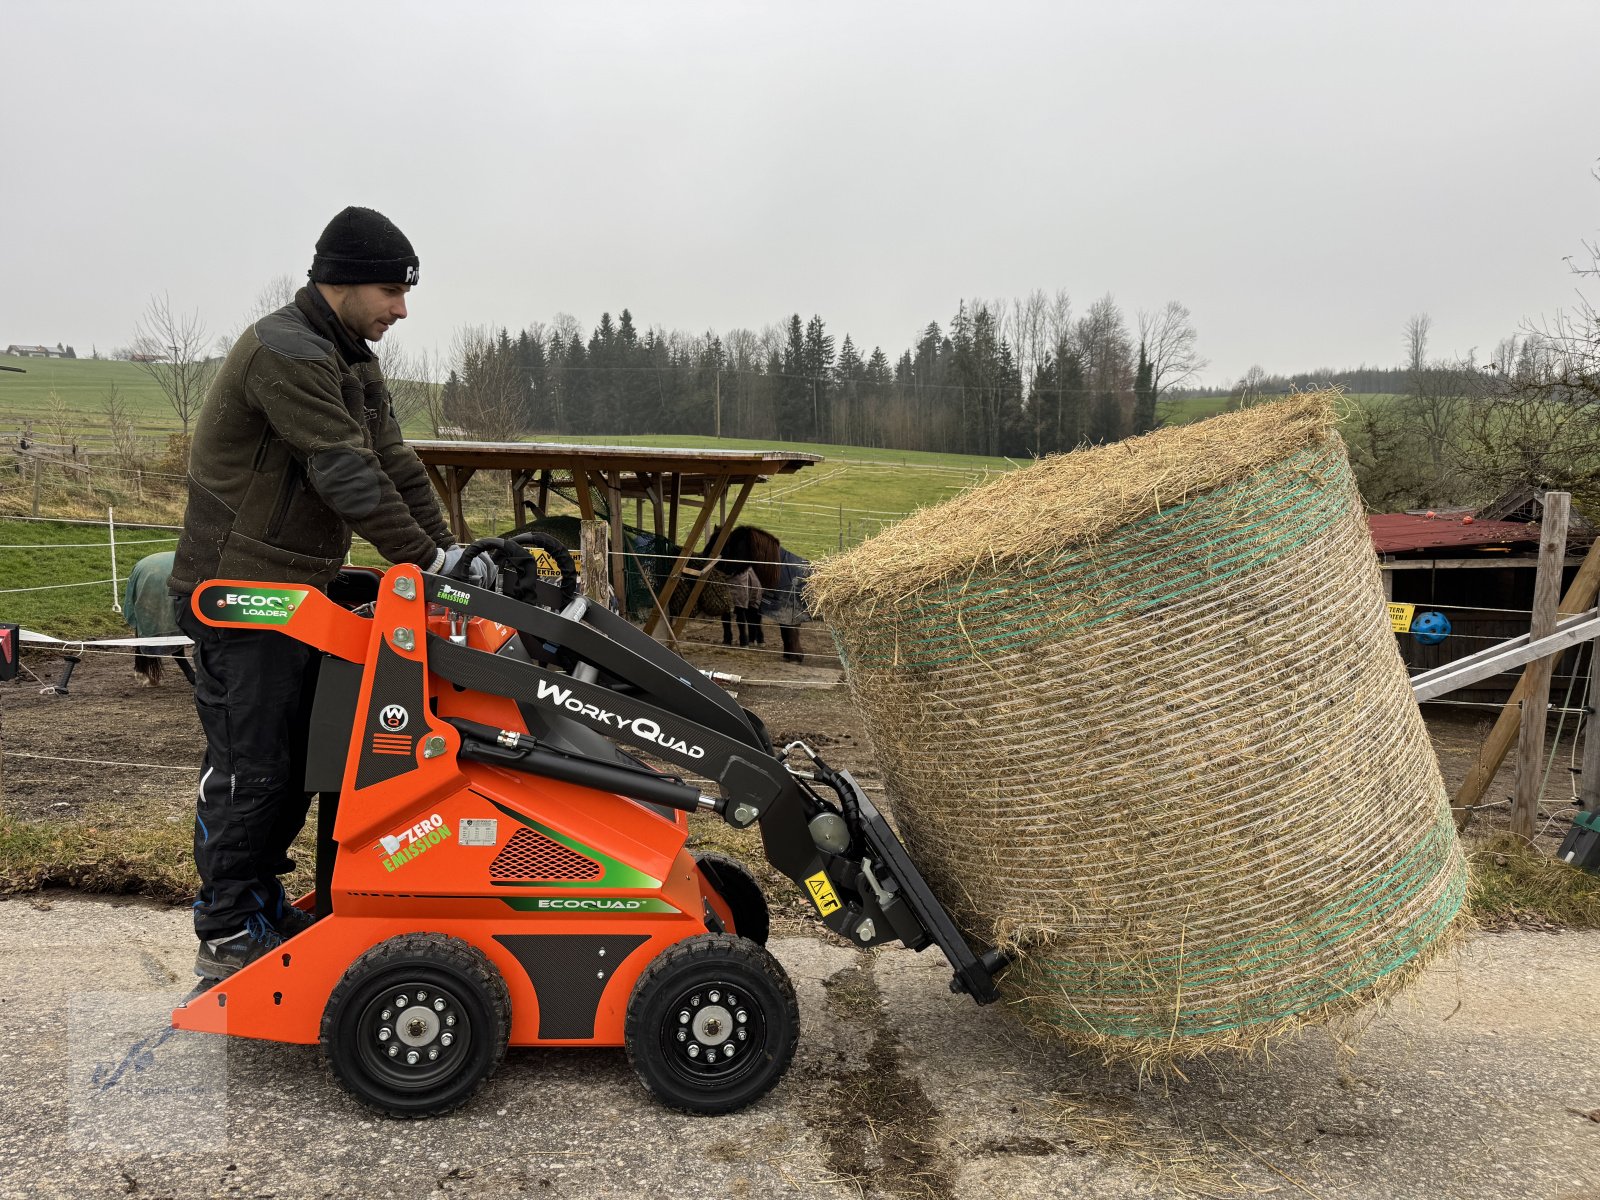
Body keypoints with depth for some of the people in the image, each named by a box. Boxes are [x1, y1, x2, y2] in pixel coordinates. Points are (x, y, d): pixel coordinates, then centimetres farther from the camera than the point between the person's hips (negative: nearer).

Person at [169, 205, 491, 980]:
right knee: (250, 764, -2)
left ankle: (263, 905, 28)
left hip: (296, 589, 10)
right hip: (242, 590, -10)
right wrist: (429, 558, -25)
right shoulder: (286, 353, -19)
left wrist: (449, 548, -2)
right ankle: (225, 935, 11)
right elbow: (348, 475, -26)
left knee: (297, 756, 15)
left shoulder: (351, 361, 13)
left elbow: (395, 463, 9)